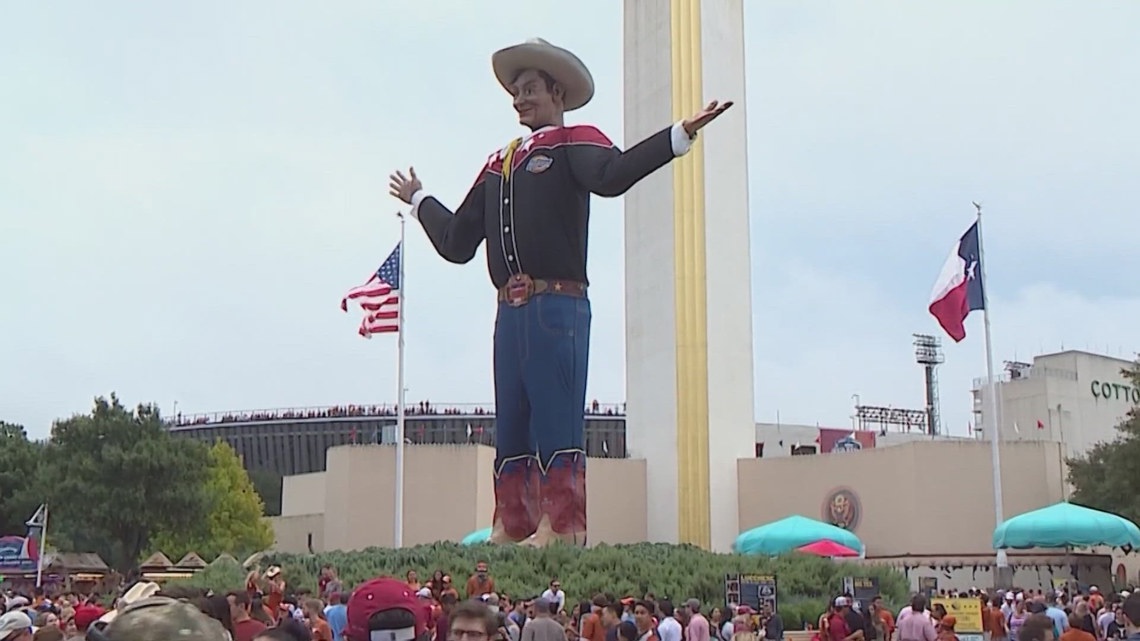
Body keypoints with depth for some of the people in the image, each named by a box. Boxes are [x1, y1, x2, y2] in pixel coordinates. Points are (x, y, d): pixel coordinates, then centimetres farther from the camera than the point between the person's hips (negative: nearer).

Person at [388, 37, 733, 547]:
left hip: (557, 308, -7)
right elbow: (456, 243, 25)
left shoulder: (573, 142, 4)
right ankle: (510, 530, 15)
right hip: (510, 313, 7)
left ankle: (562, 528, -3)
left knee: (557, 423, -7)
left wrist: (680, 135, -29)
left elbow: (612, 175, -19)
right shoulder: (499, 164, 23)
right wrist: (419, 200, 38)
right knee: (510, 428, 9)